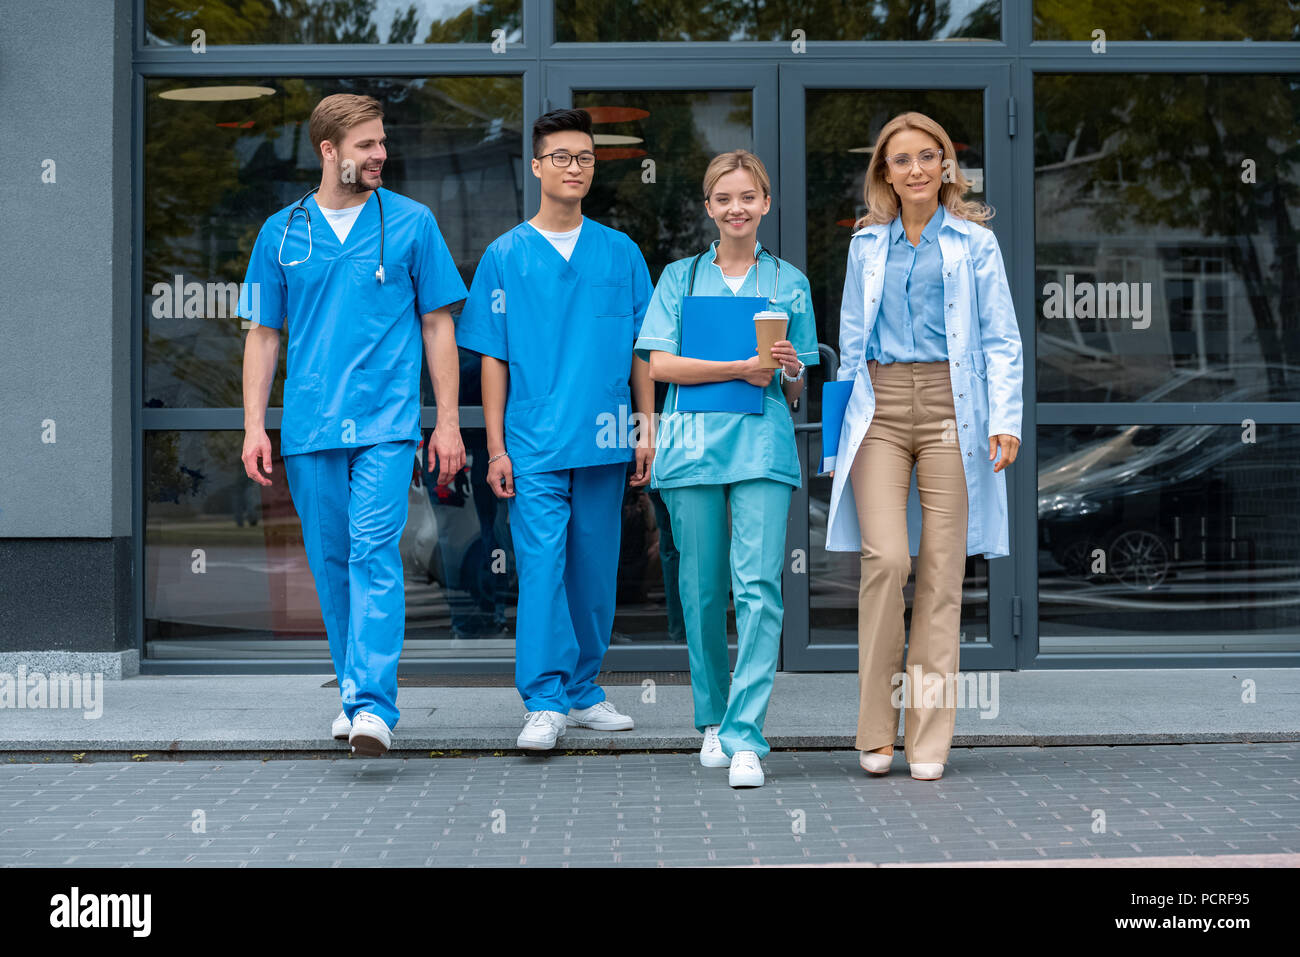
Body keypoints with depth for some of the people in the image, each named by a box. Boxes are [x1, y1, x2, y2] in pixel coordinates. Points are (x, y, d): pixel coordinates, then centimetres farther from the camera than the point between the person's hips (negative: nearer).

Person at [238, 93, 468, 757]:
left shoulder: (411, 223, 5)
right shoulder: (282, 233, 9)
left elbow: (438, 325, 7)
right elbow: (263, 335, 12)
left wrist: (448, 422, 2)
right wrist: (254, 426, 4)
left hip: (386, 422, -3)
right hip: (309, 426, 3)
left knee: (374, 553, -15)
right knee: (330, 564, 9)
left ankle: (375, 706, -20)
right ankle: (354, 692, 22)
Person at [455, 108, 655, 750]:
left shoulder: (622, 254, 10)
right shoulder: (505, 256, 5)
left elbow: (641, 351, 12)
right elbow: (493, 358, 4)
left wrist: (648, 429, 4)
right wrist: (496, 447, -1)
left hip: (605, 443, 2)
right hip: (535, 444, -2)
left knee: (594, 568, 8)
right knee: (541, 564, -9)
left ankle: (583, 691, 19)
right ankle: (544, 703, -7)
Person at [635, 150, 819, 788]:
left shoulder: (789, 283, 14)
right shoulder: (680, 277, 12)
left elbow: (796, 390, 16)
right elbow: (661, 365, -1)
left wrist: (789, 373, -7)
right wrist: (742, 368, -9)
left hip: (762, 443, -1)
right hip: (693, 442, 1)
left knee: (759, 585, -13)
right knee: (702, 589, 4)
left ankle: (746, 737, -14)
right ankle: (713, 719, 22)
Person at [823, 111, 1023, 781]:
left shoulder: (975, 242, 7)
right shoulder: (866, 244, 14)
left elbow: (1001, 340, 5)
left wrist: (1005, 418, -6)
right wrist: (845, 418, 13)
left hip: (950, 406, -1)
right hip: (880, 408, 1)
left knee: (942, 572, -3)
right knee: (885, 557, -15)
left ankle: (928, 739, 4)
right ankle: (875, 730, -5)